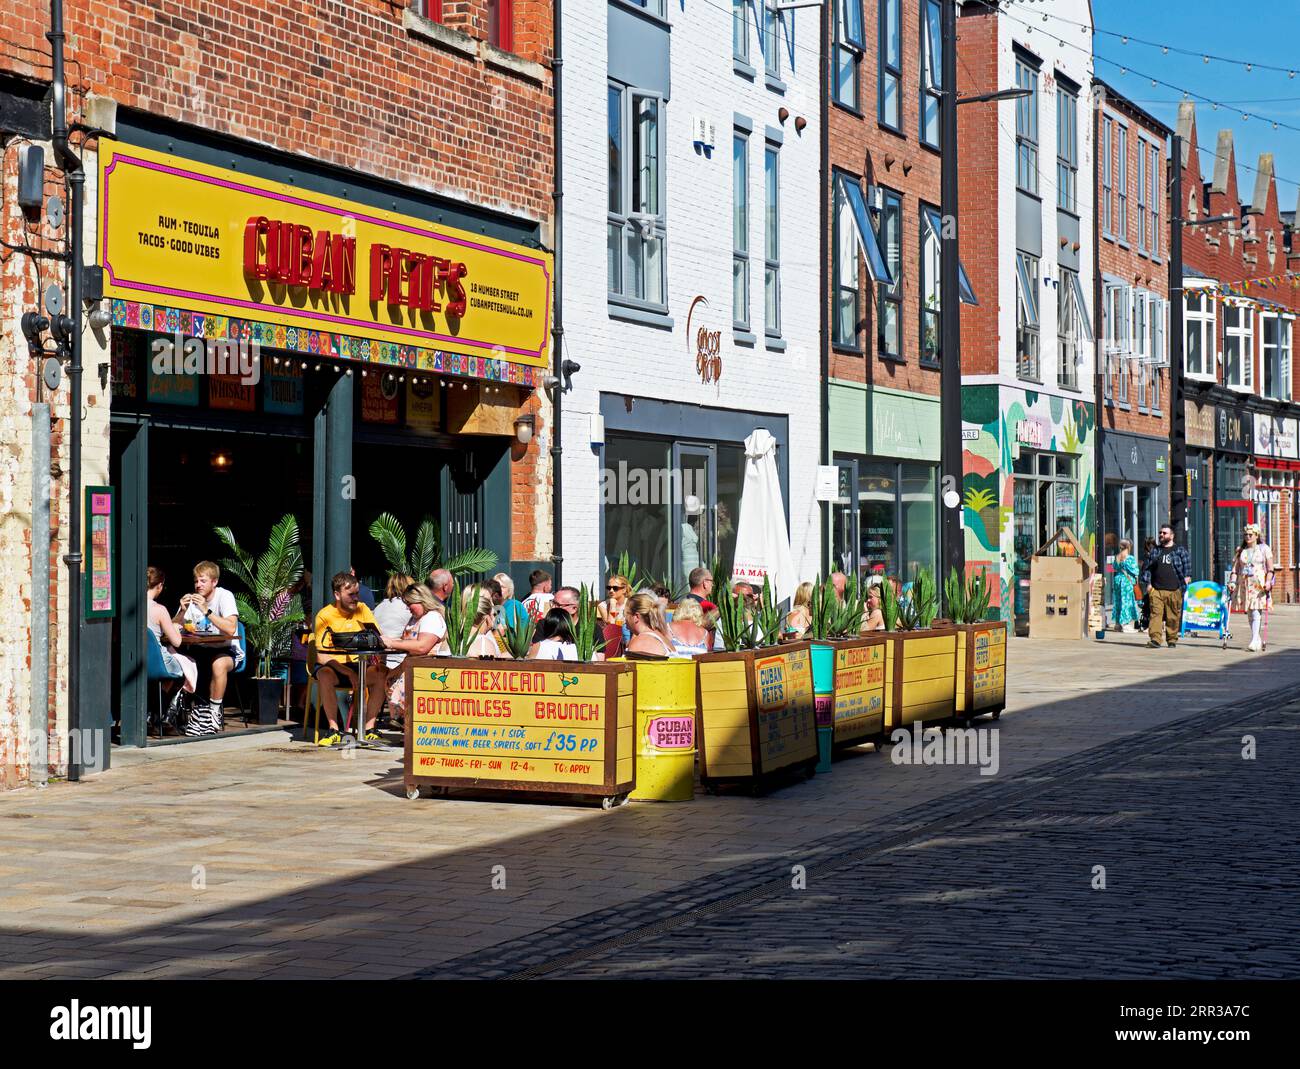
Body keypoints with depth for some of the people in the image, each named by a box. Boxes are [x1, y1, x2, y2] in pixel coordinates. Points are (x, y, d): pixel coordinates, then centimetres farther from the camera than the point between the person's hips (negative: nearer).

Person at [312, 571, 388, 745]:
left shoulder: (362, 610, 3)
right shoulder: (325, 616, -9)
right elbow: (321, 656, -15)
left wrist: (377, 657, -22)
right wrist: (348, 672, -27)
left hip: (359, 665, 3)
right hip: (333, 665, -3)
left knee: (382, 673, -26)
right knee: (325, 674, -37)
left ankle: (369, 729, -20)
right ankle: (334, 730, -26)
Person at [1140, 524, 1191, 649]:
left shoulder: (1180, 550, 10)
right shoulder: (1154, 551, 16)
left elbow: (1187, 565, 8)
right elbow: (1146, 567, 15)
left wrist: (1186, 577, -7)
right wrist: (1148, 583, 5)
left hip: (1174, 590, -1)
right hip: (1156, 590, 1)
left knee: (1173, 616, 0)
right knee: (1156, 614, -11)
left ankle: (1172, 640, 10)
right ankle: (1155, 639, -16)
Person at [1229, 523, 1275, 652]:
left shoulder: (1264, 549, 5)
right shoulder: (1241, 551, 15)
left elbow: (1270, 569, 0)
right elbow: (1235, 569, 10)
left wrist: (1268, 582, -13)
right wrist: (1232, 581, -4)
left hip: (1259, 585, -4)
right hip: (1244, 584, 4)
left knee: (1255, 612, -15)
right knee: (1249, 613, 5)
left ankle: (1254, 641, -19)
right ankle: (1258, 641, 16)